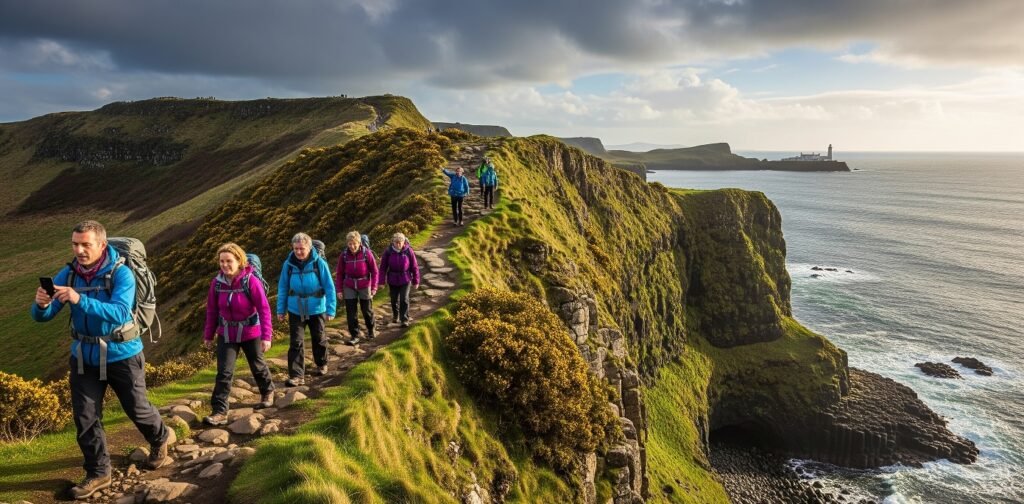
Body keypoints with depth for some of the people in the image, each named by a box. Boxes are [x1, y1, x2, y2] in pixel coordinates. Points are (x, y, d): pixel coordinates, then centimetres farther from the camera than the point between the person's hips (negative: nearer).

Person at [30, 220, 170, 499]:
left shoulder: (121, 274, -21)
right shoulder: (67, 274, -7)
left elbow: (119, 312, -34)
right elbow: (42, 316, -8)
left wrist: (80, 300, -47)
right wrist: (41, 304, -32)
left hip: (121, 355, -4)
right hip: (84, 357, 4)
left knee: (136, 409, 13)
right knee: (85, 418, 7)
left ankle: (160, 439, 43)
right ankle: (98, 473, 24)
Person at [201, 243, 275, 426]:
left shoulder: (251, 281, -21)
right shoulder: (217, 283, -8)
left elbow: (264, 308, -20)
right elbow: (212, 310, 2)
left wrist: (266, 336, -23)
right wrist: (208, 335, 7)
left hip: (250, 333, -2)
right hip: (226, 334, 2)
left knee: (257, 366, 18)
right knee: (224, 372, -4)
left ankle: (267, 392, 45)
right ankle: (219, 412, -1)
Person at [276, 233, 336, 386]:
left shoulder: (319, 263, -15)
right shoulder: (288, 264, -9)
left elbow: (329, 287, -12)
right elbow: (283, 288, 0)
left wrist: (331, 309, -14)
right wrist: (280, 310, 2)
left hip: (316, 309, -1)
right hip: (295, 310, 1)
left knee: (318, 338, 18)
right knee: (295, 342, -3)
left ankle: (322, 364, 41)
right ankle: (297, 375, 2)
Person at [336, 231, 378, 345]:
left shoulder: (367, 253, -13)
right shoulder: (344, 255, -8)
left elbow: (374, 271, -6)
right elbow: (340, 273, 1)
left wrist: (374, 287, -9)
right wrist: (339, 289, 0)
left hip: (364, 286, -1)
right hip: (349, 287, 1)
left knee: (367, 310, 11)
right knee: (351, 312, 0)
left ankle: (370, 330, 36)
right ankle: (354, 336, 10)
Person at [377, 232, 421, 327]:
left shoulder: (408, 251, -12)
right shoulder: (388, 252, -11)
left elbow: (414, 267, -4)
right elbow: (383, 267, -6)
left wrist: (416, 281, 0)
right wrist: (381, 281, -8)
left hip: (405, 280, -2)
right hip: (392, 280, 2)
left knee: (404, 300, -7)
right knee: (394, 300, 15)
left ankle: (405, 320, 1)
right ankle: (395, 315, 41)